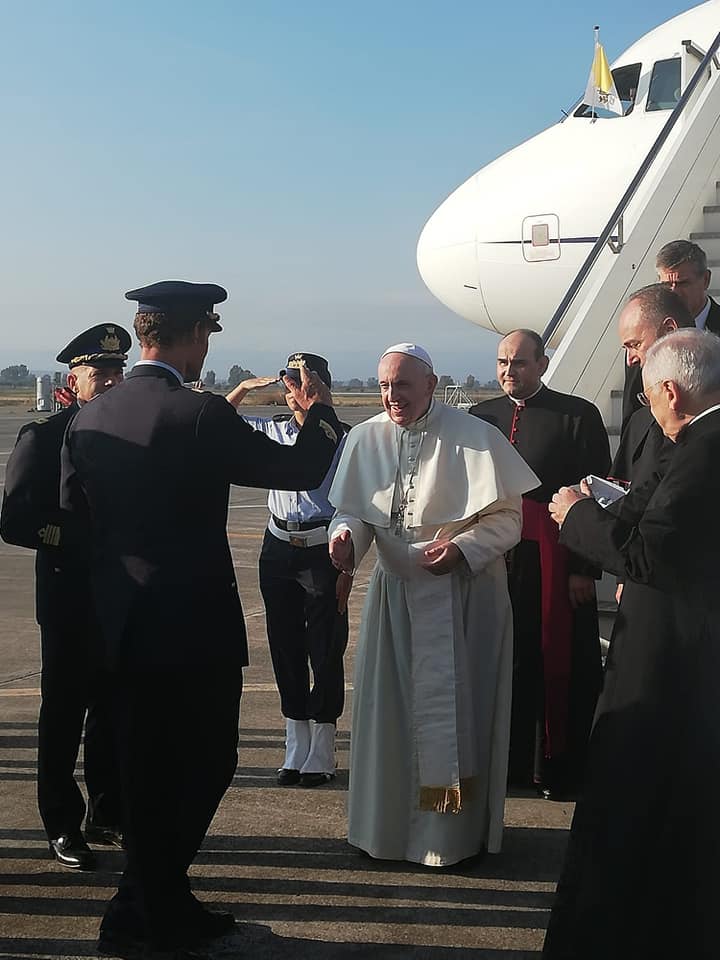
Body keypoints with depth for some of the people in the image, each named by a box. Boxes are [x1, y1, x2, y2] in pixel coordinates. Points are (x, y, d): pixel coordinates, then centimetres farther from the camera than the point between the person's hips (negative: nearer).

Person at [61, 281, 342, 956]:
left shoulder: (88, 419, 2)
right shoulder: (201, 415, -16)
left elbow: (72, 509, 9)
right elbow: (304, 470, -11)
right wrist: (317, 411, 7)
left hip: (120, 623, 7)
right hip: (195, 626, -6)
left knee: (144, 772, 17)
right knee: (203, 765, 9)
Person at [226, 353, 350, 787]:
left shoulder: (341, 437, -7)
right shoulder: (273, 429, 6)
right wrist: (244, 388, 1)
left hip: (322, 549, -5)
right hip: (279, 548, 5)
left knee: (326, 650, 2)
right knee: (285, 648, 10)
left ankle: (322, 754, 15)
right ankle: (296, 750, 23)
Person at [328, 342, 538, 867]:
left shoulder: (474, 437, -11)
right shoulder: (366, 439, 0)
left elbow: (508, 516, -9)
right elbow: (354, 508, 3)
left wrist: (462, 547, -23)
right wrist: (347, 533, -19)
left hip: (464, 595, -4)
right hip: (395, 592, 4)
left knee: (455, 706, 3)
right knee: (390, 705, 9)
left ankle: (454, 831, 18)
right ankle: (392, 822, 26)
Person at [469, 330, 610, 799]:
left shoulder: (578, 415, -3)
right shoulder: (482, 416, 10)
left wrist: (586, 568, -10)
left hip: (554, 563, -4)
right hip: (493, 560, 4)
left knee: (557, 663, 4)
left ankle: (560, 769, 17)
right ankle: (507, 760, 25)